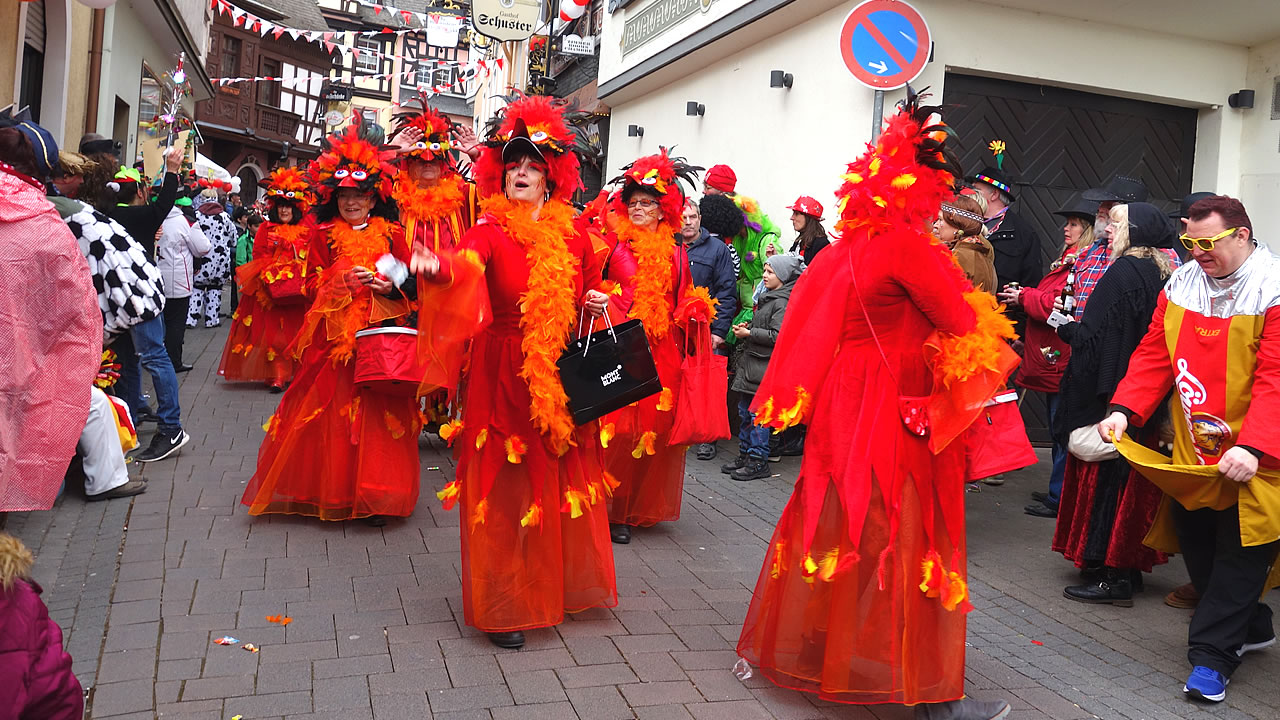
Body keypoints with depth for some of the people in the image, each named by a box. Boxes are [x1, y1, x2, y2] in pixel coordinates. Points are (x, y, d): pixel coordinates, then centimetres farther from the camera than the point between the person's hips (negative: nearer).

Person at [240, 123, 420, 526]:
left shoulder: (392, 235, 6)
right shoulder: (324, 236, 8)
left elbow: (411, 283, 5)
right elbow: (312, 283, 5)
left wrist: (391, 287, -15)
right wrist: (342, 280, -13)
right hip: (333, 337, 1)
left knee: (378, 413, 0)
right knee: (329, 410, 2)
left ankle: (374, 496, 10)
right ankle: (327, 489, 17)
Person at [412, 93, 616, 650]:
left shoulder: (572, 236, 7)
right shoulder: (491, 231, -5)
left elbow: (591, 293, 22)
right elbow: (465, 265, -28)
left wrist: (596, 305, -1)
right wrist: (436, 269, -50)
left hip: (564, 374, 4)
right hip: (503, 374, -4)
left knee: (563, 480, 11)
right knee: (506, 489, 0)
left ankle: (563, 584, 31)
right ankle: (503, 606, 13)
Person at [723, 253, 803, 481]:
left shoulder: (783, 302, -13)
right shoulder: (767, 297, 17)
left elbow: (777, 336, -21)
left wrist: (749, 333, -15)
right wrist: (744, 329, 10)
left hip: (766, 366, -10)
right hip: (752, 362, 10)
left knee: (757, 413, -5)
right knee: (744, 410, 13)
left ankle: (758, 461, 3)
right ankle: (745, 455, 23)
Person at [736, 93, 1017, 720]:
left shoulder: (847, 246, 9)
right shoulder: (906, 245, -17)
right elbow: (959, 317, -14)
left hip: (841, 406, 9)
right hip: (892, 413, -9)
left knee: (836, 520, 19)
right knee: (905, 537, -3)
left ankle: (794, 644, 33)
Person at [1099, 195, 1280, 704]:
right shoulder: (1180, 285, 4)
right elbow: (1154, 355, 5)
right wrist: (1124, 409, -9)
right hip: (1192, 452, 6)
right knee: (1195, 542, 13)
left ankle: (1212, 654, 9)